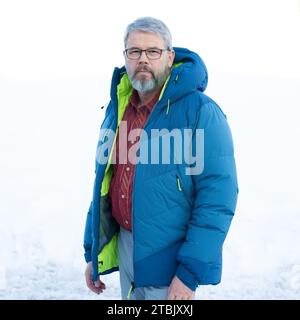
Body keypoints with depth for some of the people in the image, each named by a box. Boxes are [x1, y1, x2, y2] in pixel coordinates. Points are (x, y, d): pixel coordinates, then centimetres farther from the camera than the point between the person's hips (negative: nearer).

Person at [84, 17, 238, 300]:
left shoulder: (201, 111, -16)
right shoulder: (117, 109, 5)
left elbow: (218, 196, -19)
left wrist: (190, 273, -21)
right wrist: (92, 252, 13)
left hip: (170, 260, -6)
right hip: (123, 247, 6)